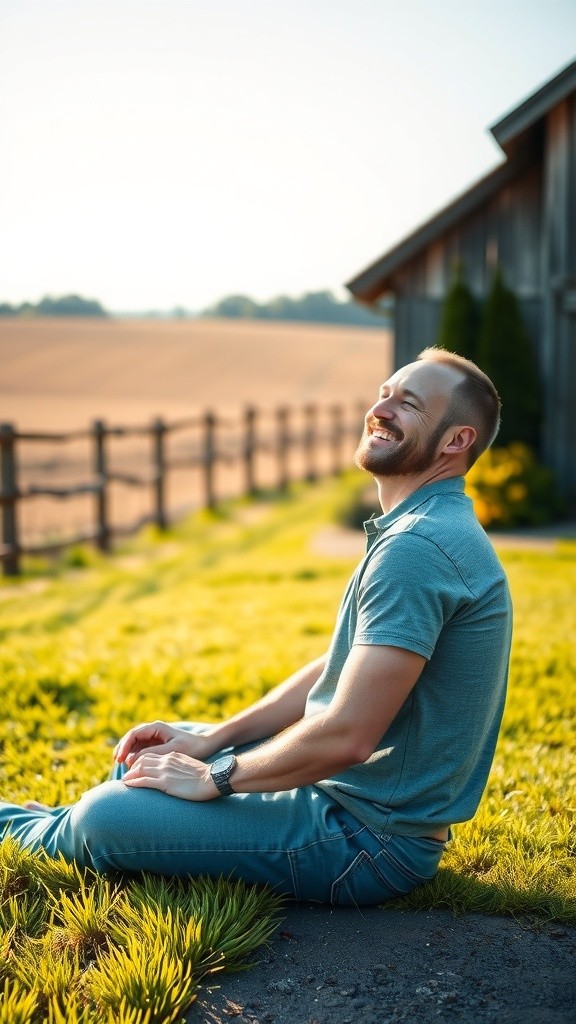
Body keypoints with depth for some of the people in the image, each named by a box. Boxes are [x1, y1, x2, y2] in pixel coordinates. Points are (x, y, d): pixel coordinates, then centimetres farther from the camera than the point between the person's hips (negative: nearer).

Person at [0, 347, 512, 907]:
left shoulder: (417, 549, -25)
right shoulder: (423, 529, 11)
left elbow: (345, 735, -28)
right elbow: (338, 668, 15)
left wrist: (215, 776, -13)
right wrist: (210, 740, 7)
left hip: (370, 838, -10)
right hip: (352, 794, 10)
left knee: (103, 818, -9)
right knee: (148, 750, 18)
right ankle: (59, 824, 44)